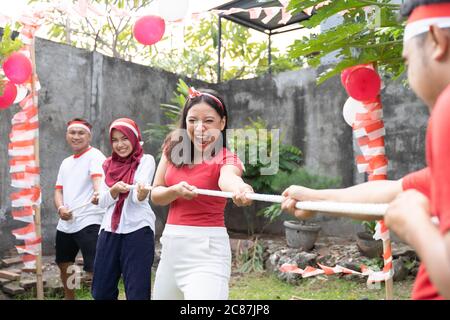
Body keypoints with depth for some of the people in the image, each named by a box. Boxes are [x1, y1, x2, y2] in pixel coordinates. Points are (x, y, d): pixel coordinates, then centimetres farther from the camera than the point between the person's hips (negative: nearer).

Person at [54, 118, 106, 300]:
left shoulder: (95, 156, -7)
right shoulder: (66, 162, 16)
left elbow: (98, 180, -26)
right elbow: (59, 190, 14)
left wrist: (99, 195, -49)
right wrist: (60, 207, -8)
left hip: (88, 223, -8)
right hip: (65, 224, 9)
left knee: (94, 271, -13)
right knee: (64, 264, 25)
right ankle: (69, 298, 47)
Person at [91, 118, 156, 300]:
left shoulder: (145, 160, -3)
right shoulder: (109, 165, 12)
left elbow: (137, 198, -17)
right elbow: (102, 202, 6)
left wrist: (142, 192, -40)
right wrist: (114, 190, -14)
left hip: (137, 230, -5)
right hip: (109, 230, 5)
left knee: (137, 292, -1)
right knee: (100, 291, 12)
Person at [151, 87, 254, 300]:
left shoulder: (226, 159, -14)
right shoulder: (174, 148, 1)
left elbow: (227, 178, -39)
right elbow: (155, 195, 1)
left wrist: (239, 188, -62)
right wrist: (176, 190, -21)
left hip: (206, 247, -5)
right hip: (171, 243, 6)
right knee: (161, 295, 19)